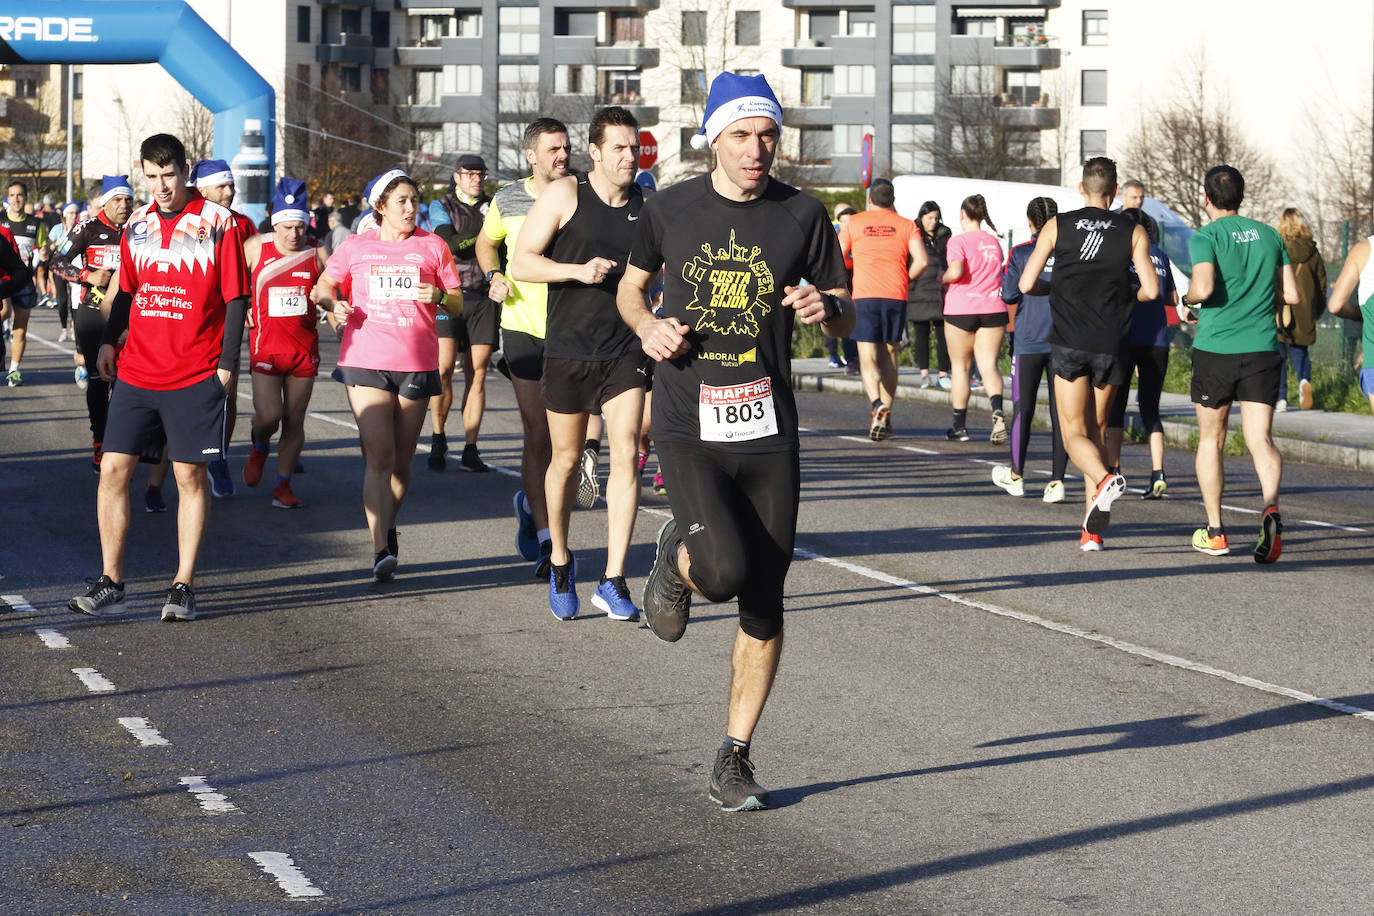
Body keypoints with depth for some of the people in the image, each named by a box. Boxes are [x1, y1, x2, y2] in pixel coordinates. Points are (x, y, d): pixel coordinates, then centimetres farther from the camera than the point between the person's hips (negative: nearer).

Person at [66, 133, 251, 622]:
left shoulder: (218, 223, -6)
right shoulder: (138, 223, 9)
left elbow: (236, 298, -4)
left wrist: (226, 363, -8)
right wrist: (108, 341, 9)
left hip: (195, 376, -4)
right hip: (136, 373, 4)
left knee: (190, 476, 1)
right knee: (114, 468, -1)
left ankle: (183, 587, 9)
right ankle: (110, 585, 5)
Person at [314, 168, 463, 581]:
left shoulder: (432, 246, 10)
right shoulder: (356, 247, 9)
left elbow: (459, 303, 12)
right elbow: (324, 287, 18)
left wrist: (439, 296, -11)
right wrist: (333, 303, -5)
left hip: (417, 363, 2)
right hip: (366, 361, -1)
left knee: (402, 461, 9)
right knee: (379, 457, -13)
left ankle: (389, 528, 33)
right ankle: (381, 551, -19)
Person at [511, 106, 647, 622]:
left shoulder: (648, 206, 6)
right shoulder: (563, 196, -3)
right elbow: (520, 263, -4)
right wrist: (578, 270, -17)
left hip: (625, 351, 1)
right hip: (567, 348, -1)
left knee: (625, 455, -11)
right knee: (565, 460, 8)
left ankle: (613, 581, -9)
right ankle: (560, 561, 31)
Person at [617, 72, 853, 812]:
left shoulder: (802, 215, 1)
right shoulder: (670, 209, 1)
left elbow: (845, 318, 8)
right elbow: (630, 287, 17)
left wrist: (825, 309, -15)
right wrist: (646, 326, -5)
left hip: (768, 431, 2)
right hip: (688, 427, -2)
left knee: (764, 606, 2)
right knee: (726, 570, -24)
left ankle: (733, 760, 16)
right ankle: (677, 560, 14)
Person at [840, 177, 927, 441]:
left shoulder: (854, 223, 6)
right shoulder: (906, 225, 8)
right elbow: (921, 260, -4)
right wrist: (905, 279, 12)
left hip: (864, 295, -2)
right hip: (896, 296, 2)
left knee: (867, 358, -3)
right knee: (889, 356, 12)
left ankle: (877, 404, -29)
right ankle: (885, 419, 11)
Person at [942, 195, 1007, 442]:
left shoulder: (958, 241, -7)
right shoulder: (994, 241, 10)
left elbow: (956, 271, -21)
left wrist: (942, 278, -2)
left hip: (961, 310, -4)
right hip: (993, 309, 4)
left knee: (959, 366, 9)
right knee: (989, 365, -1)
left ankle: (960, 426, 15)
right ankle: (997, 410, -29)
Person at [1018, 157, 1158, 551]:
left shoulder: (1057, 226, 1)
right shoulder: (1133, 232, 2)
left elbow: (1026, 284, -1)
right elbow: (1151, 290, -6)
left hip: (1069, 344, -2)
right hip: (1111, 345, 2)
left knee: (1074, 434, 1)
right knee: (1096, 430, 14)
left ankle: (1105, 479, -32)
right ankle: (1092, 529, 7)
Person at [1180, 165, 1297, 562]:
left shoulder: (1206, 237, -6)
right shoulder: (1269, 235, 9)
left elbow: (1203, 288, -21)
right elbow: (1291, 295, 8)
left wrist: (1187, 298, 1)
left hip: (1215, 350, -3)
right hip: (1262, 349, 3)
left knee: (1210, 440, 13)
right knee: (1261, 439, -4)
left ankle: (1214, 532, 17)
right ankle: (1270, 506, -32)